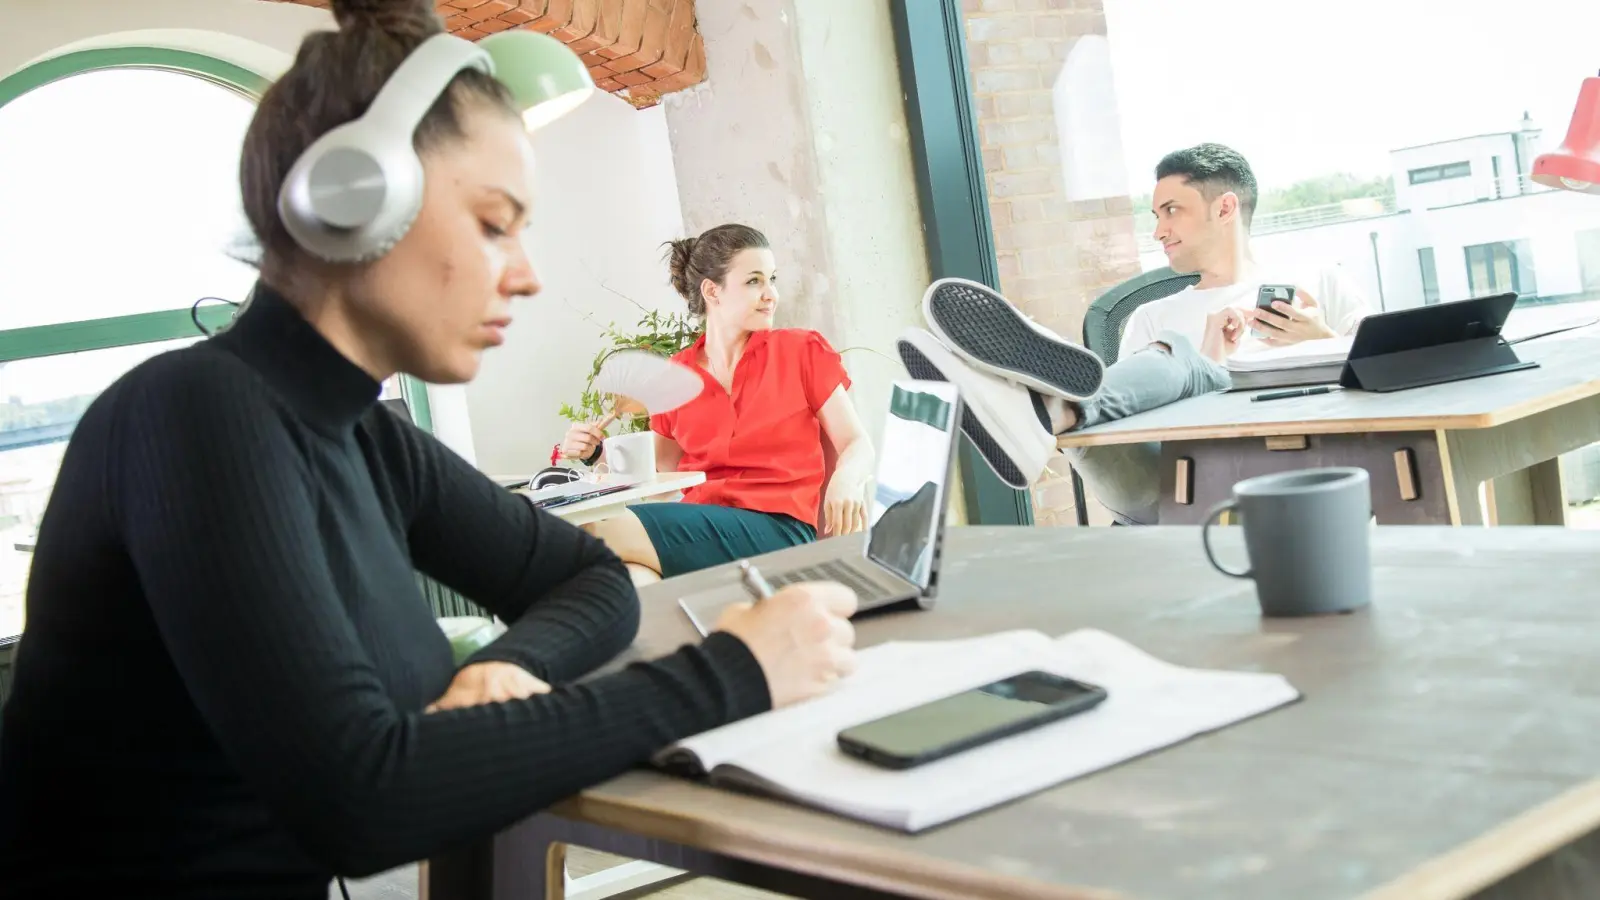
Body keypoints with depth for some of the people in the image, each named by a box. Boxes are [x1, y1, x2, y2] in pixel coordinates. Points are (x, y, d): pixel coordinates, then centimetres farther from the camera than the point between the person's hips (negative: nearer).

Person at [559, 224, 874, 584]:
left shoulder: (802, 352, 7)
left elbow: (857, 444, 5)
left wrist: (846, 480, -19)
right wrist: (599, 453, 3)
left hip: (778, 529, -2)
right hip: (699, 526, 3)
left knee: (603, 530, -28)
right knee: (630, 579, -38)